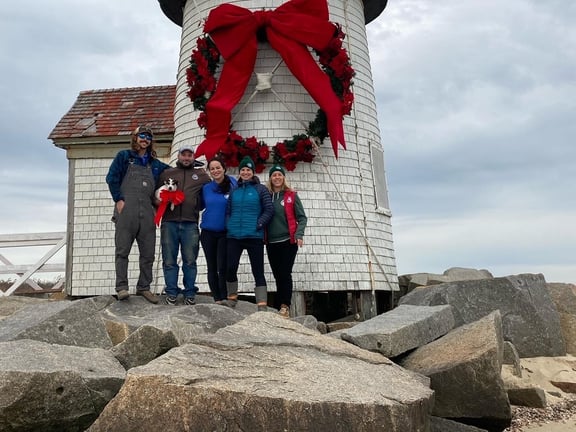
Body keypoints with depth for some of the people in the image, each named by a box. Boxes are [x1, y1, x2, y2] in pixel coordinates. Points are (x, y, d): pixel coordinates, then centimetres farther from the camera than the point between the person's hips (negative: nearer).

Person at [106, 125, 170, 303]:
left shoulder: (155, 164, 21)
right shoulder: (124, 156, 11)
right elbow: (111, 178, 4)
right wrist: (118, 200, -7)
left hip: (147, 213, 4)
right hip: (126, 210, -4)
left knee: (148, 253, 4)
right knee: (122, 250, -4)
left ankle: (144, 287, 14)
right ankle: (122, 287, -2)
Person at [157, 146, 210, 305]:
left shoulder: (201, 175, 15)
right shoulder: (167, 173, 17)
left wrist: (198, 206, 4)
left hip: (190, 224, 0)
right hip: (169, 222, 1)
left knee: (190, 261, 2)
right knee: (169, 261, 1)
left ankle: (190, 293, 10)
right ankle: (171, 293, 9)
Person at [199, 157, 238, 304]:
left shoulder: (232, 184, -5)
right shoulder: (206, 188, 5)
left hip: (226, 232, -4)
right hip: (208, 232, 4)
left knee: (222, 267, -6)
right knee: (211, 267, 8)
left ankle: (224, 298, 6)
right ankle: (217, 298, 18)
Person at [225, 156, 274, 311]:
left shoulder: (260, 189, 5)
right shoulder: (234, 190, 16)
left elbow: (269, 210, 0)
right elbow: (228, 211, 18)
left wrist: (259, 225, -10)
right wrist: (228, 225, 3)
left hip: (254, 236, -3)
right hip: (233, 236, 3)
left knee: (258, 271, -3)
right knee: (231, 268, -2)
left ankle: (262, 305, -2)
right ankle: (232, 298, 21)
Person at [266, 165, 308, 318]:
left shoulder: (291, 195, 2)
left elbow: (302, 217, 0)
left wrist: (299, 234, -14)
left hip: (288, 241, -3)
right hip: (271, 242, 3)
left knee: (285, 274, -8)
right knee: (278, 276, 7)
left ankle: (285, 306, -7)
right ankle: (280, 307, 13)